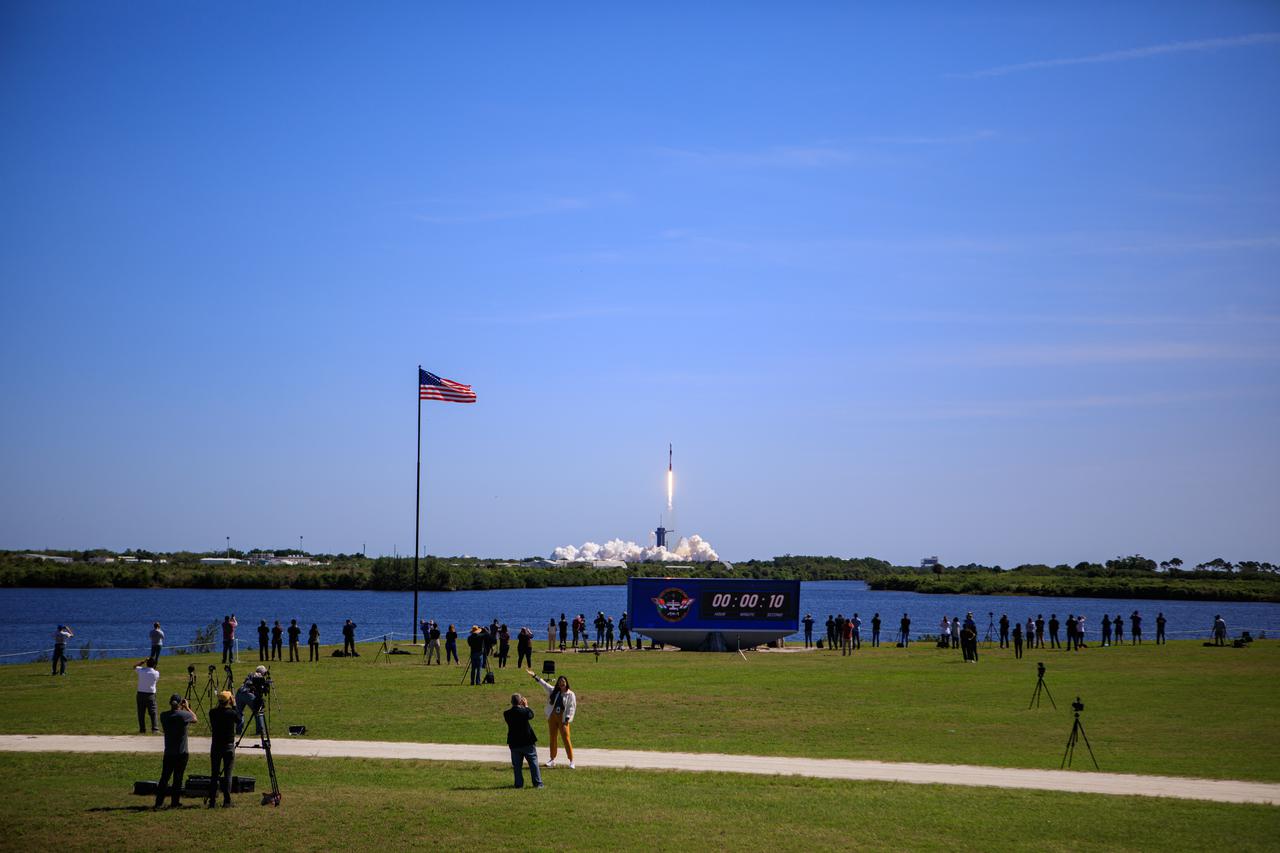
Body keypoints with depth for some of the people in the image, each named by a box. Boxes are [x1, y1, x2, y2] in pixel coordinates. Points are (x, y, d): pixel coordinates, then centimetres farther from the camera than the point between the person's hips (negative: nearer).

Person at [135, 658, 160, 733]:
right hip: (150, 694, -2)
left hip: (140, 693, 2)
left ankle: (142, 729, 9)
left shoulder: (141, 670, -2)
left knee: (141, 713, 8)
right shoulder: (156, 673, -6)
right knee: (152, 712, 2)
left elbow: (134, 666, 19)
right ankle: (154, 728, -6)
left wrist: (143, 661, 20)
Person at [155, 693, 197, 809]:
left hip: (168, 753, 3)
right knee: (178, 778, 3)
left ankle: (158, 802, 9)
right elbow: (196, 719, 6)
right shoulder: (184, 715, -13)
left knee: (164, 777, 9)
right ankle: (175, 802, 7)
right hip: (181, 753, -3)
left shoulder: (164, 716, -2)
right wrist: (187, 708, 15)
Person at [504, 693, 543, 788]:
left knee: (517, 765, 12)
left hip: (514, 744, 2)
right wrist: (526, 706, 17)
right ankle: (537, 783, 7)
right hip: (527, 742, -2)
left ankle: (519, 783, 10)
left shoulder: (506, 714, -9)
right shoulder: (524, 712, -16)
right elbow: (531, 715, 5)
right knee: (533, 763, 8)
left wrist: (523, 707, 13)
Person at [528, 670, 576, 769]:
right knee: (553, 738, 11)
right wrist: (534, 676, 9)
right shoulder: (554, 692, 9)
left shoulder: (570, 694, -5)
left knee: (566, 739, -7)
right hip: (552, 718, 5)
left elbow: (572, 707, -9)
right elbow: (544, 684, 12)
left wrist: (567, 719, -17)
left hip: (563, 719, -5)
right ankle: (552, 760, 21)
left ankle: (571, 761, -2)